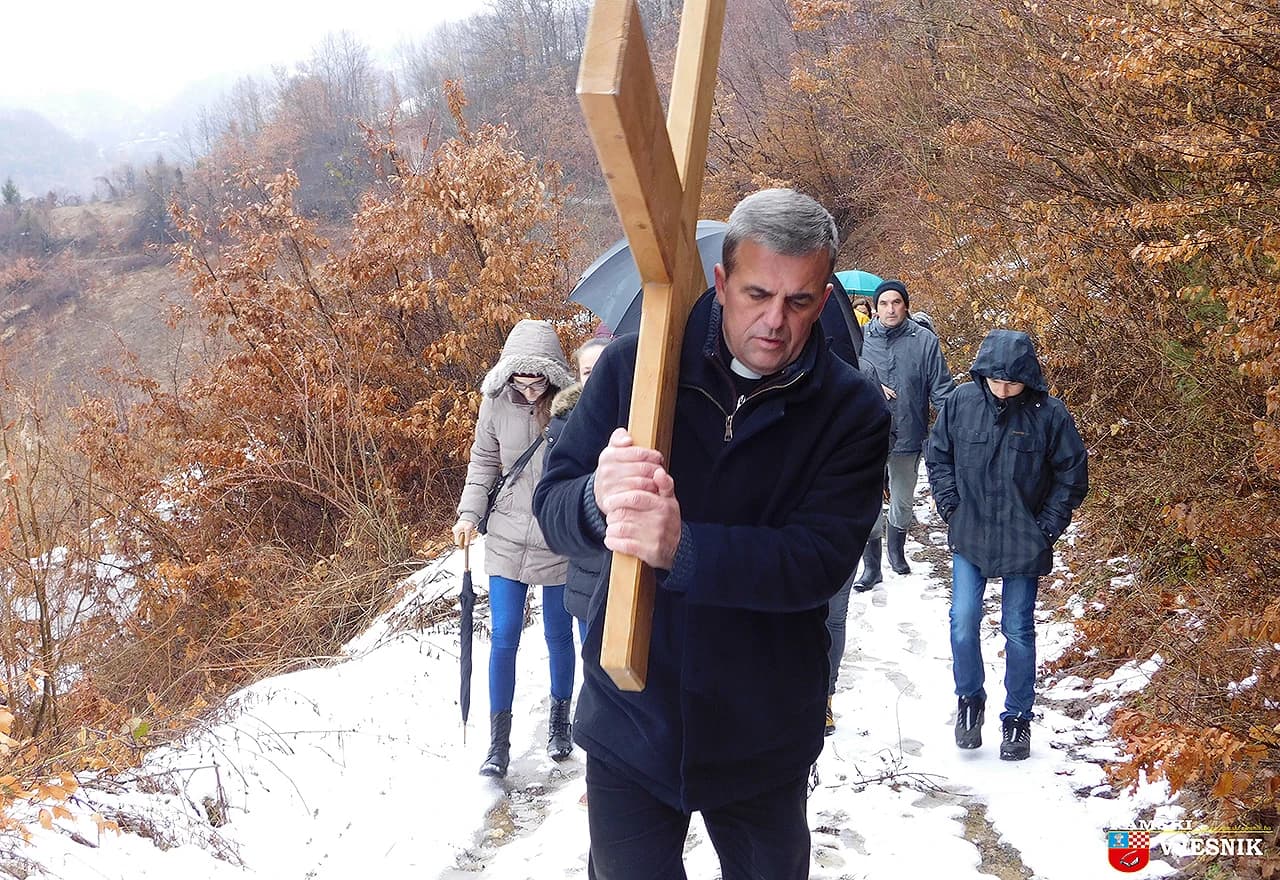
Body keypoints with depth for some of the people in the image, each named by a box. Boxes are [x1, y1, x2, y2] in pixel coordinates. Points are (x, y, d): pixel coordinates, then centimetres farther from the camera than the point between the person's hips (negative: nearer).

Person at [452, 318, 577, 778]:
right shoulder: (496, 403, -6)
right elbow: (483, 461, 7)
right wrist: (469, 513, -1)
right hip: (507, 538, 2)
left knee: (558, 635, 13)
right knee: (504, 637, 3)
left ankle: (560, 719, 36)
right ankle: (498, 742, 14)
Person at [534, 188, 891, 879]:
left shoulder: (851, 412, -10)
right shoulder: (633, 366, -8)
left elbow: (820, 562, -22)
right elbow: (551, 506, -9)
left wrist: (682, 548, -38)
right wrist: (598, 499, -34)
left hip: (763, 738, 0)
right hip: (630, 723, 0)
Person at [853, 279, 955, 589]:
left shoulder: (925, 340, -5)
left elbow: (941, 388, -4)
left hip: (908, 436, 1)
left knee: (902, 502, 19)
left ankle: (896, 552, 42)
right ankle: (871, 566, 15)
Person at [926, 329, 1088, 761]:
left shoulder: (1049, 414, -11)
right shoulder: (962, 401, -5)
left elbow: (1073, 475, -1)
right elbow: (938, 455, 9)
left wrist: (1047, 527, -5)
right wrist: (950, 506, -1)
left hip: (1024, 543, -1)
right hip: (969, 536, 2)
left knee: (1019, 630, 6)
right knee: (963, 623, -5)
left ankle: (1017, 717, 21)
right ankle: (969, 700, 20)